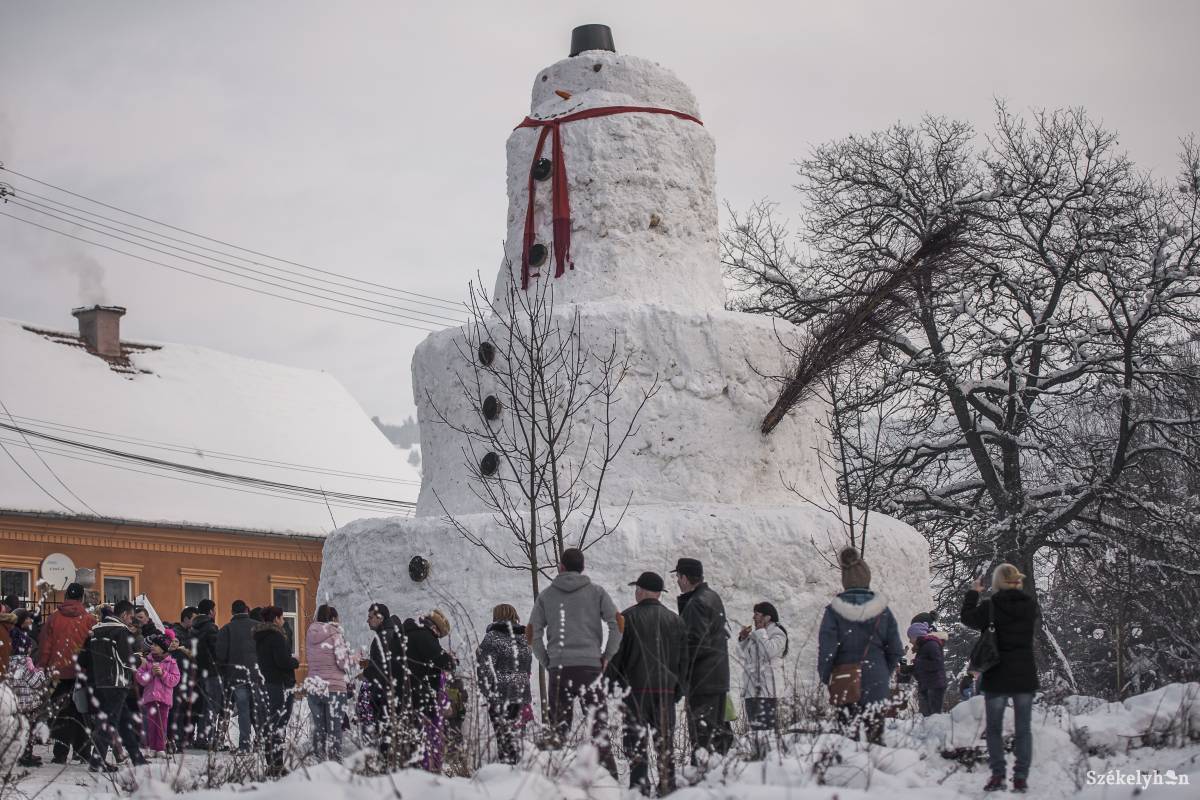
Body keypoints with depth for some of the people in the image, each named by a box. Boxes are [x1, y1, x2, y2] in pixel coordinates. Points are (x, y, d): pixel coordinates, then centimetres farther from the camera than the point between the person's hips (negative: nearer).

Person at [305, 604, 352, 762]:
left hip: (313, 687, 5)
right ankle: (335, 762, -4)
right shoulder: (336, 635, -9)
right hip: (334, 687, -5)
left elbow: (308, 658, 12)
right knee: (334, 729, -1)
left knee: (319, 727, 12)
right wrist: (347, 649, 7)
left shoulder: (310, 635, 6)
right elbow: (343, 663, -11)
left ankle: (320, 760, 12)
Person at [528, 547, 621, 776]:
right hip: (591, 666, -1)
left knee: (559, 727, 5)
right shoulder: (596, 592, 8)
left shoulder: (546, 595, 10)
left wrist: (547, 662, 10)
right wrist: (606, 656, 5)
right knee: (599, 724, 1)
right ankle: (608, 773, -8)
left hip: (558, 668, 1)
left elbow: (533, 634, 5)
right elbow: (617, 624, -2)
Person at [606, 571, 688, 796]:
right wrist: (678, 689, 18)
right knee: (665, 739, 10)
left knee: (636, 740, -2)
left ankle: (640, 785, -9)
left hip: (636, 688, -4)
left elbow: (616, 655, -3)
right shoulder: (675, 620, 11)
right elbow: (683, 659, 12)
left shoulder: (628, 617, -3)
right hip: (666, 689, 4)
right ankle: (668, 785, 8)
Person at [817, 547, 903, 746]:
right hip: (876, 682, 1)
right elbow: (896, 650, 4)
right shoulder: (882, 609, -1)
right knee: (875, 734, 5)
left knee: (848, 731, 5)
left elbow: (826, 651, -8)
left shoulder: (834, 610, -7)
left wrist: (824, 679, 5)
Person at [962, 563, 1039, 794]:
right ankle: (1021, 777, 5)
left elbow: (968, 618, 3)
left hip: (997, 676, -3)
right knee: (1023, 728, 8)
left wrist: (973, 593, 17)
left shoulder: (989, 606, -14)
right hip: (1025, 675, 3)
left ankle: (997, 775, 3)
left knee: (994, 728, 9)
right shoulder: (1031, 605, -3)